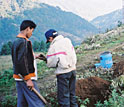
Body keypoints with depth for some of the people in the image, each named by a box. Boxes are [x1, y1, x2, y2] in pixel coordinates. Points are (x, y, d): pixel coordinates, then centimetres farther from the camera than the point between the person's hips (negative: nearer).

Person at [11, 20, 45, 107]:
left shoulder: (16, 42, 14)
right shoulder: (24, 42, -16)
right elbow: (21, 62, -22)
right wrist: (28, 79, -20)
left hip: (18, 77, 10)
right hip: (26, 77, -10)